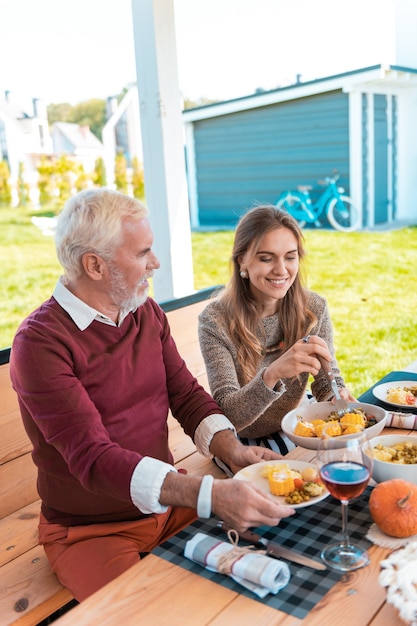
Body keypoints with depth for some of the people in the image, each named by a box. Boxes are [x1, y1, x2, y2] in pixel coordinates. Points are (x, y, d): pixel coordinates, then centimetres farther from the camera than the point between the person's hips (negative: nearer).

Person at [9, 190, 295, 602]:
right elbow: (92, 458, -28)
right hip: (90, 532, -5)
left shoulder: (147, 313, 3)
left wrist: (230, 449, -16)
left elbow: (187, 395, 5)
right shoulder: (40, 342, -20)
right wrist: (210, 494, -38)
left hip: (168, 503, 6)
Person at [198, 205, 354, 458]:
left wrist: (340, 397, -25)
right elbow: (228, 414, -22)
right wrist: (272, 374, -41)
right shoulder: (215, 321, -18)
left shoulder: (314, 308, -6)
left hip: (297, 437, 4)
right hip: (242, 446, -3)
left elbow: (327, 382, -1)